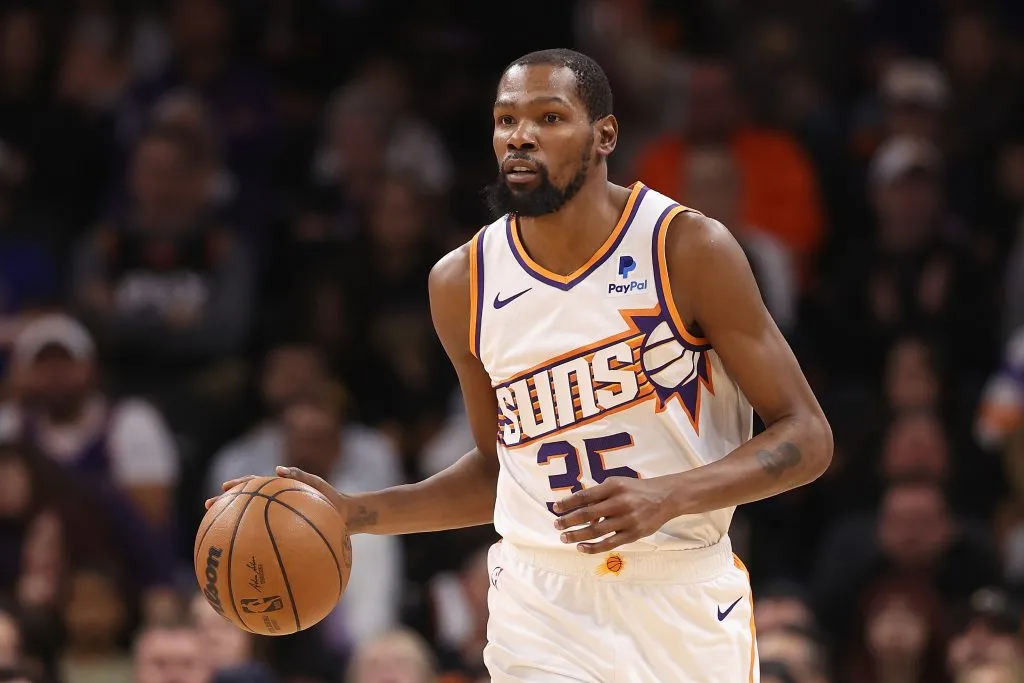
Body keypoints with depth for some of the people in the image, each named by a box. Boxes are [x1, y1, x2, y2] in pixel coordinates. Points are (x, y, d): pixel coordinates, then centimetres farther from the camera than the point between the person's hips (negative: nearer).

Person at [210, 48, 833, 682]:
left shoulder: (688, 249, -9)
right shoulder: (462, 283, 2)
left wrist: (668, 495, -23)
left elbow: (808, 438, -8)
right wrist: (350, 512, 5)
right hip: (546, 612, 1)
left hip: (687, 606, -1)